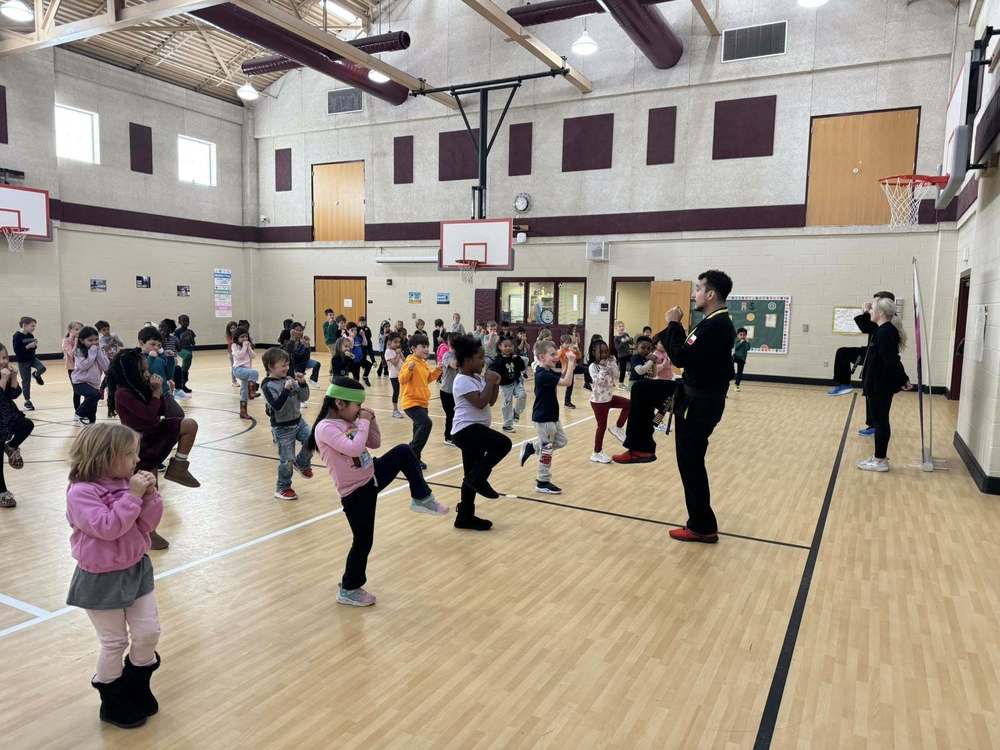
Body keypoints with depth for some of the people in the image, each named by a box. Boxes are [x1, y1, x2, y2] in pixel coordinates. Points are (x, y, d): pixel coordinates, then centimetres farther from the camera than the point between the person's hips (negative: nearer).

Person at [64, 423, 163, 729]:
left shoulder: (126, 482, -1)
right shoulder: (81, 492, -20)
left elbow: (147, 524, 0)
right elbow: (107, 527, -30)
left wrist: (150, 495, -15)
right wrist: (133, 495, -30)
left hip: (136, 569, 6)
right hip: (101, 580, -6)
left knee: (149, 632, 11)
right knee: (114, 642, 9)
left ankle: (137, 687, 35)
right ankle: (113, 701, 31)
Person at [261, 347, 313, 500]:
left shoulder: (289, 379, 2)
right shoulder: (268, 385, -15)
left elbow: (304, 397, 3)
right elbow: (277, 406, -26)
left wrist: (302, 383, -11)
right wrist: (286, 389, -32)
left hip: (298, 421, 6)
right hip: (282, 427, -6)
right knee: (287, 459, 1)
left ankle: (301, 463, 19)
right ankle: (282, 488, 20)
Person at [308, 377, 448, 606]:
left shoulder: (349, 421, 2)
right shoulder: (325, 428, -23)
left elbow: (375, 443, 12)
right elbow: (354, 449, -36)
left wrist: (371, 420, -3)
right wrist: (364, 422, -23)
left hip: (372, 476, 8)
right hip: (355, 493, -7)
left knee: (404, 452, -1)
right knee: (363, 541, 4)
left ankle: (421, 499, 9)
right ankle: (349, 590, 23)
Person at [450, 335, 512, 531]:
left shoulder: (478, 378, 13)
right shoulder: (463, 381, -15)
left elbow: (491, 401, 15)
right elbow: (480, 402, -24)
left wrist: (495, 384, 0)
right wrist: (490, 382, -15)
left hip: (475, 430, 10)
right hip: (466, 429, -10)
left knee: (473, 476, 13)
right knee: (503, 443, -25)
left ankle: (466, 517, 22)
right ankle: (479, 479, -10)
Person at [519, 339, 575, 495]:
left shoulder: (548, 371, 5)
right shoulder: (543, 375, -25)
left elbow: (562, 376, 15)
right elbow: (566, 382, -29)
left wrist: (568, 363, -1)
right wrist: (571, 362, -25)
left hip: (551, 415, 9)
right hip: (543, 417, -9)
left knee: (561, 441, 17)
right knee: (547, 449, 1)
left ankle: (531, 446, 25)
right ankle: (543, 482, 13)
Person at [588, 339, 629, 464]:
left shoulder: (609, 363, 1)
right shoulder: (593, 366, -19)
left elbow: (616, 376, -4)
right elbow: (599, 381, -30)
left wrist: (612, 364, -15)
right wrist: (603, 367, -30)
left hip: (609, 397, 7)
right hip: (599, 400, -7)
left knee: (629, 404, 4)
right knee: (602, 426, 2)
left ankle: (618, 428, 16)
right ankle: (597, 453, 16)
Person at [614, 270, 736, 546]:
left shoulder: (717, 326, -25)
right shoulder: (714, 322, 8)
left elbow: (681, 358, -27)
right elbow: (689, 352, 14)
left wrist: (674, 324, -17)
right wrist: (675, 327, 6)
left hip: (701, 402, -10)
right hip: (693, 391, 10)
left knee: (690, 463, 0)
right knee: (642, 389, 16)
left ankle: (703, 527, 14)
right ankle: (642, 448, 26)